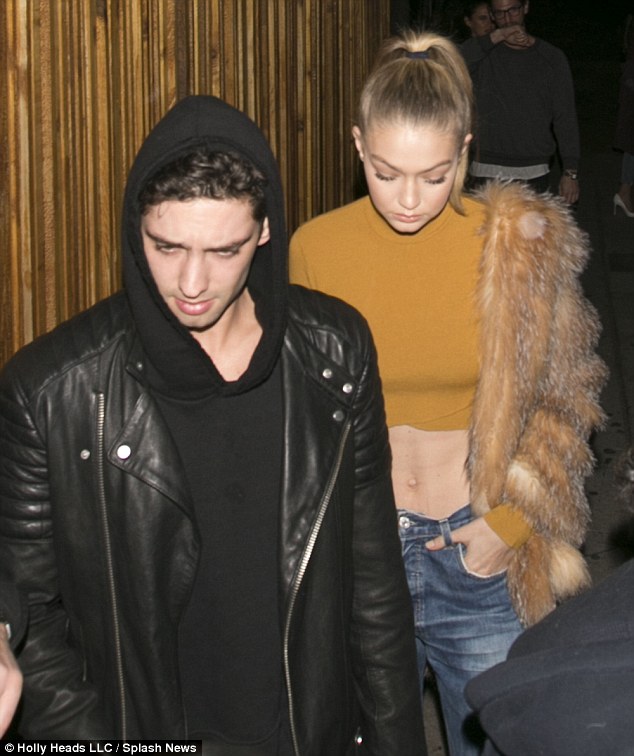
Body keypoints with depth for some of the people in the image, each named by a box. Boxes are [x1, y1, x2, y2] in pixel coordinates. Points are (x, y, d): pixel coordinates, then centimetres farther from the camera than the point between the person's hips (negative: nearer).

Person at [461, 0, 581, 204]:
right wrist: (496, 37, -19)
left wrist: (571, 172, -1)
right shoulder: (484, 55, 4)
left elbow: (565, 118, 5)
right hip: (488, 172, -1)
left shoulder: (551, 57, 6)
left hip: (535, 174, 1)